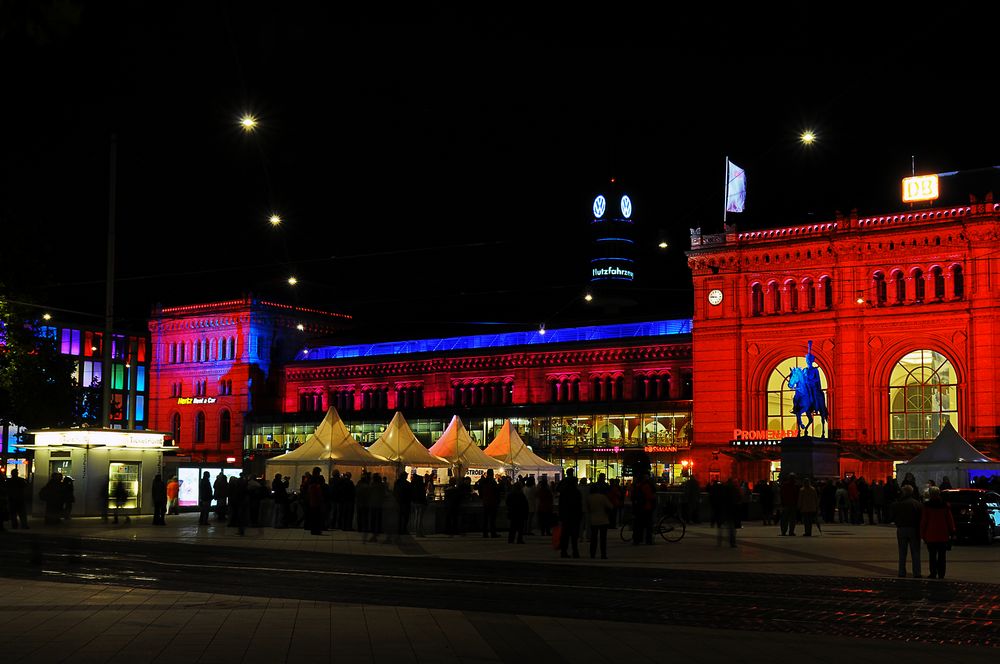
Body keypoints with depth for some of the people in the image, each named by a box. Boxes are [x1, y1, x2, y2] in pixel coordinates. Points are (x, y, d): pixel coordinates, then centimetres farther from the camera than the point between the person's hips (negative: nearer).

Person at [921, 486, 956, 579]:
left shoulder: (926, 506, -5)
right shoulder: (945, 505, 1)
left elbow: (923, 521, -4)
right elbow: (950, 520, 3)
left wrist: (922, 534, 2)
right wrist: (951, 531, 10)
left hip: (931, 535, -2)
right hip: (943, 535, 2)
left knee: (932, 555, 4)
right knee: (941, 555, 7)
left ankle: (933, 573, 1)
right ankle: (941, 574, 6)